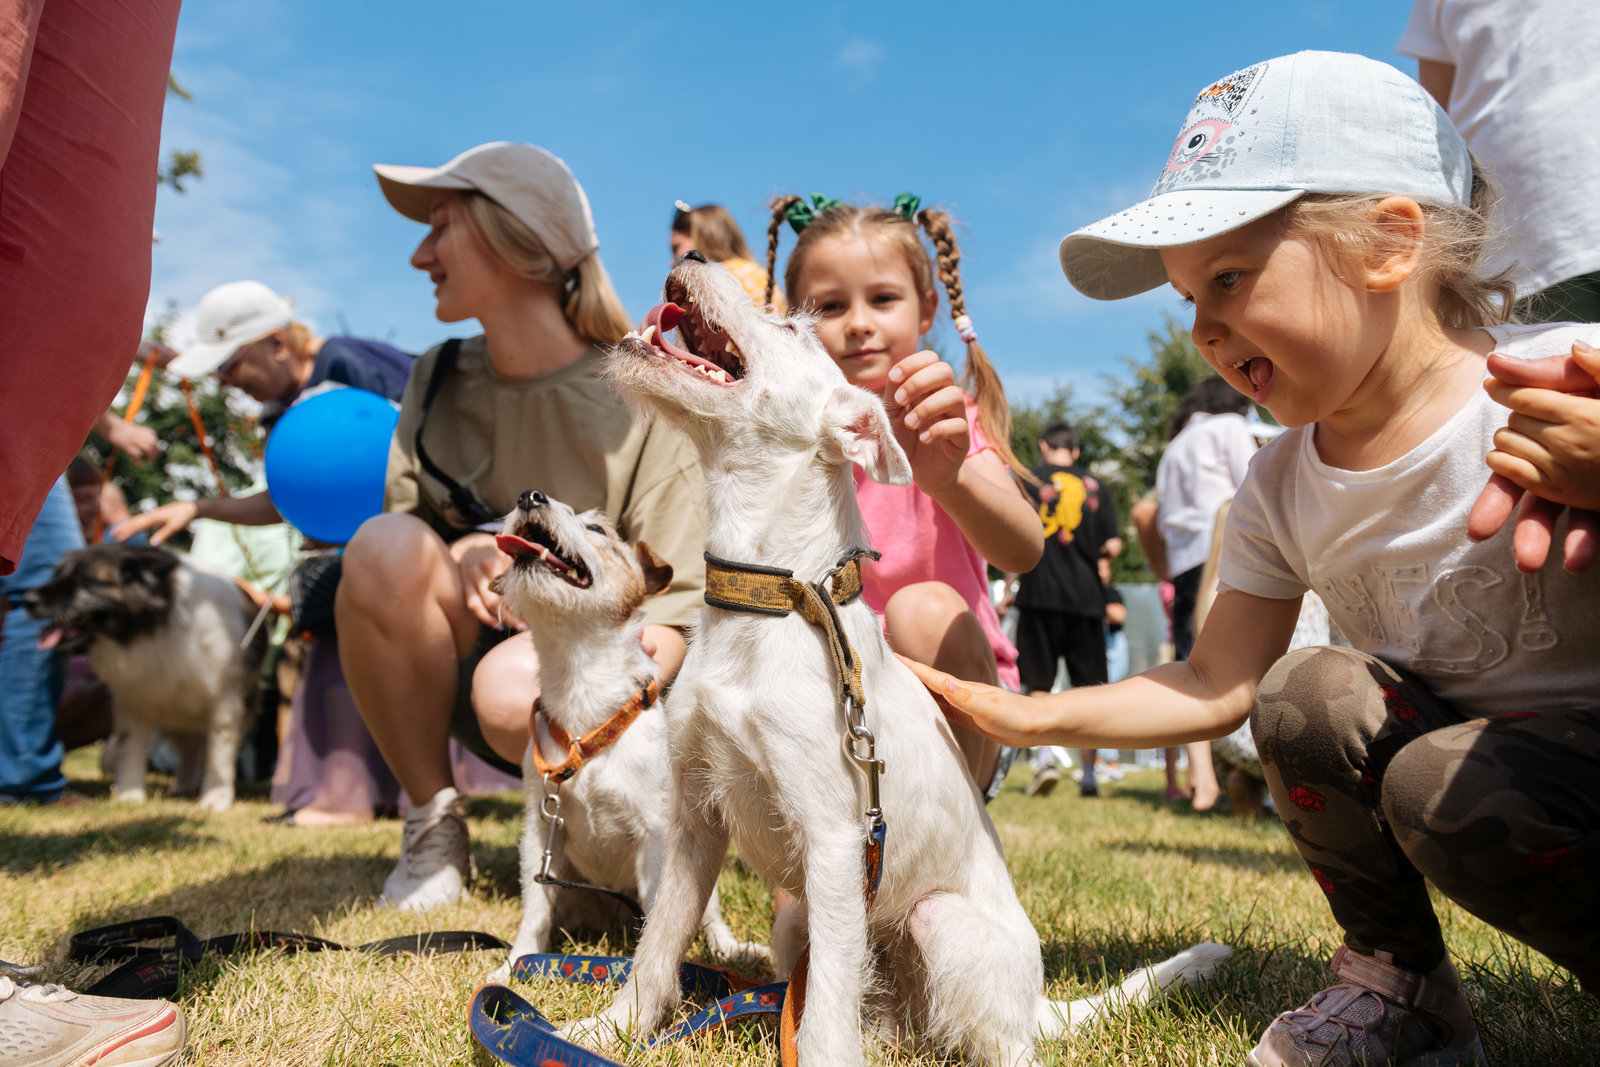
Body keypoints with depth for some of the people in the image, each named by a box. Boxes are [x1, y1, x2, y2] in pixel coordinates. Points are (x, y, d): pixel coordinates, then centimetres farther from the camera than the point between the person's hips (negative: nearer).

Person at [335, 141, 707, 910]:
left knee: (516, 685, -37)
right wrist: (462, 553, -21)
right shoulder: (439, 379, 1)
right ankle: (432, 825, -6)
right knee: (384, 546, -24)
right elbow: (395, 577, 3)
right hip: (461, 670, 4)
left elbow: (674, 612, -13)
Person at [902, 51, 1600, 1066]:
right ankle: (1400, 984, 0)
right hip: (1454, 733, 5)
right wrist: (1033, 716, -12)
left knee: (1452, 791, -31)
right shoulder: (1281, 490, -3)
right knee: (1307, 694, -21)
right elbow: (1216, 682, -2)